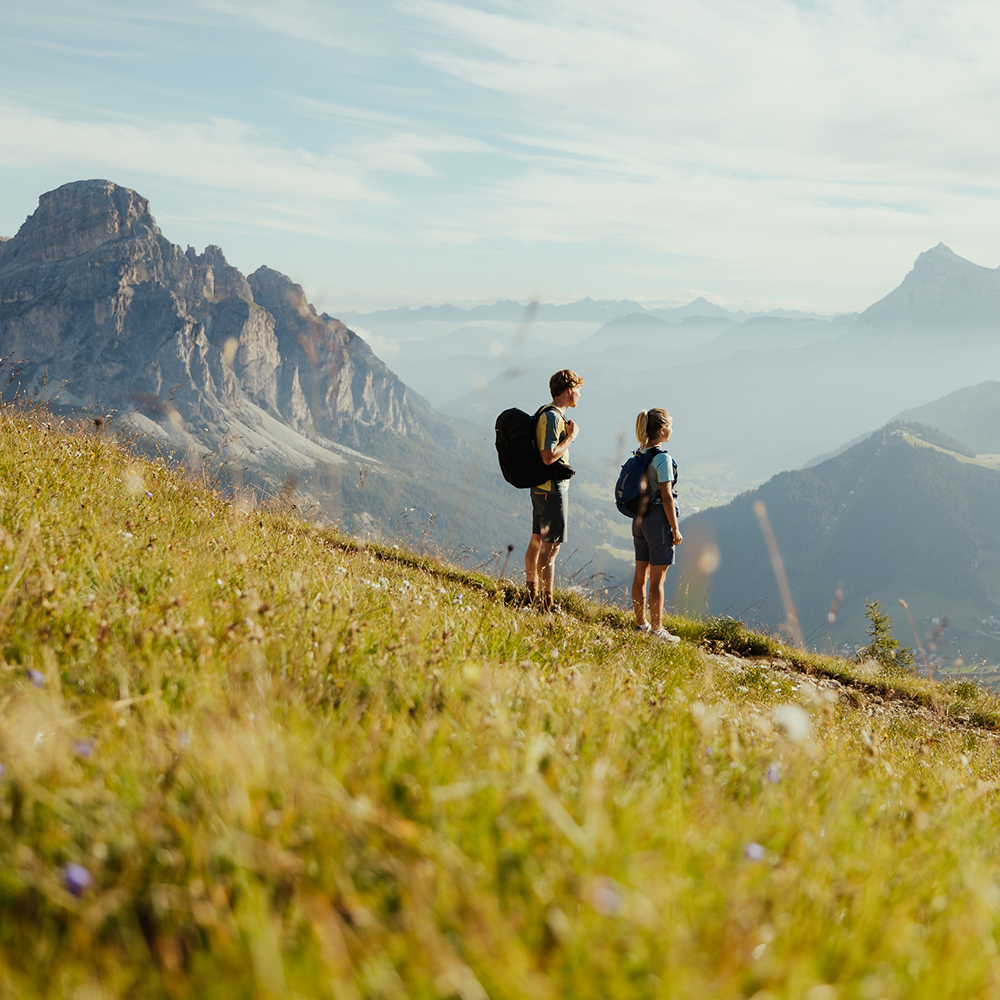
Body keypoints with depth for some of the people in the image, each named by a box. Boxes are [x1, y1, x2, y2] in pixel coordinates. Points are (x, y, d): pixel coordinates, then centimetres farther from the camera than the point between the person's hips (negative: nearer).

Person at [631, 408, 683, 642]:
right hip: (658, 519, -8)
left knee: (641, 574, 14)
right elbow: (666, 496, -17)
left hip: (640, 518, 8)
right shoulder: (662, 458, -17)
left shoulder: (640, 454, 7)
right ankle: (656, 630, 5)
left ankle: (641, 624, 23)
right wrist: (675, 528, -11)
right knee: (657, 579, -1)